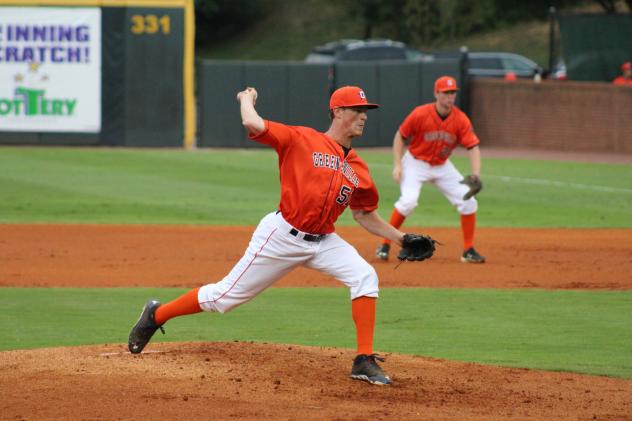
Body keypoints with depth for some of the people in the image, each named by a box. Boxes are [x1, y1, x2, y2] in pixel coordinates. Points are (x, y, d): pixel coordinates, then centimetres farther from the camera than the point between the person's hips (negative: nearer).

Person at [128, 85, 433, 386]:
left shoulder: (358, 169, 8)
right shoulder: (302, 140, -8)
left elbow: (364, 215, 18)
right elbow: (253, 125, -19)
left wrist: (401, 238, 10)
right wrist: (246, 99, 0)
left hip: (322, 241, 5)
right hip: (282, 236, -5)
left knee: (365, 277, -17)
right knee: (226, 295, 1)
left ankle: (364, 362, -12)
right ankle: (156, 315, 24)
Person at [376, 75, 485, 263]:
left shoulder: (461, 120, -14)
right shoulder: (420, 114, -21)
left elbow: (473, 147, -16)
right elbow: (400, 136, -10)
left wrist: (476, 174, -32)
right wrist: (397, 165, -17)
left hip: (442, 166, 4)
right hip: (416, 162, -4)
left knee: (468, 201, -5)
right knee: (408, 200, -26)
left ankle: (468, 251, 7)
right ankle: (385, 245, -11)